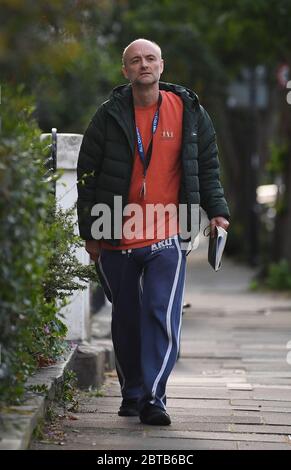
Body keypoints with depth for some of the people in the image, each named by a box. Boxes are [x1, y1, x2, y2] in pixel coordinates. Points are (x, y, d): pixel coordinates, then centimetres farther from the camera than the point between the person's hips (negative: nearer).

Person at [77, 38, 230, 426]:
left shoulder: (190, 113, 3)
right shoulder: (109, 116, 1)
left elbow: (207, 167, 12)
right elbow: (87, 174, 6)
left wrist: (217, 210, 0)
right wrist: (89, 233, 5)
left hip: (167, 238, -1)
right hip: (117, 238, 1)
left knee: (163, 316, -13)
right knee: (126, 321, 10)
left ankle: (153, 398, -12)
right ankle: (132, 394, 23)